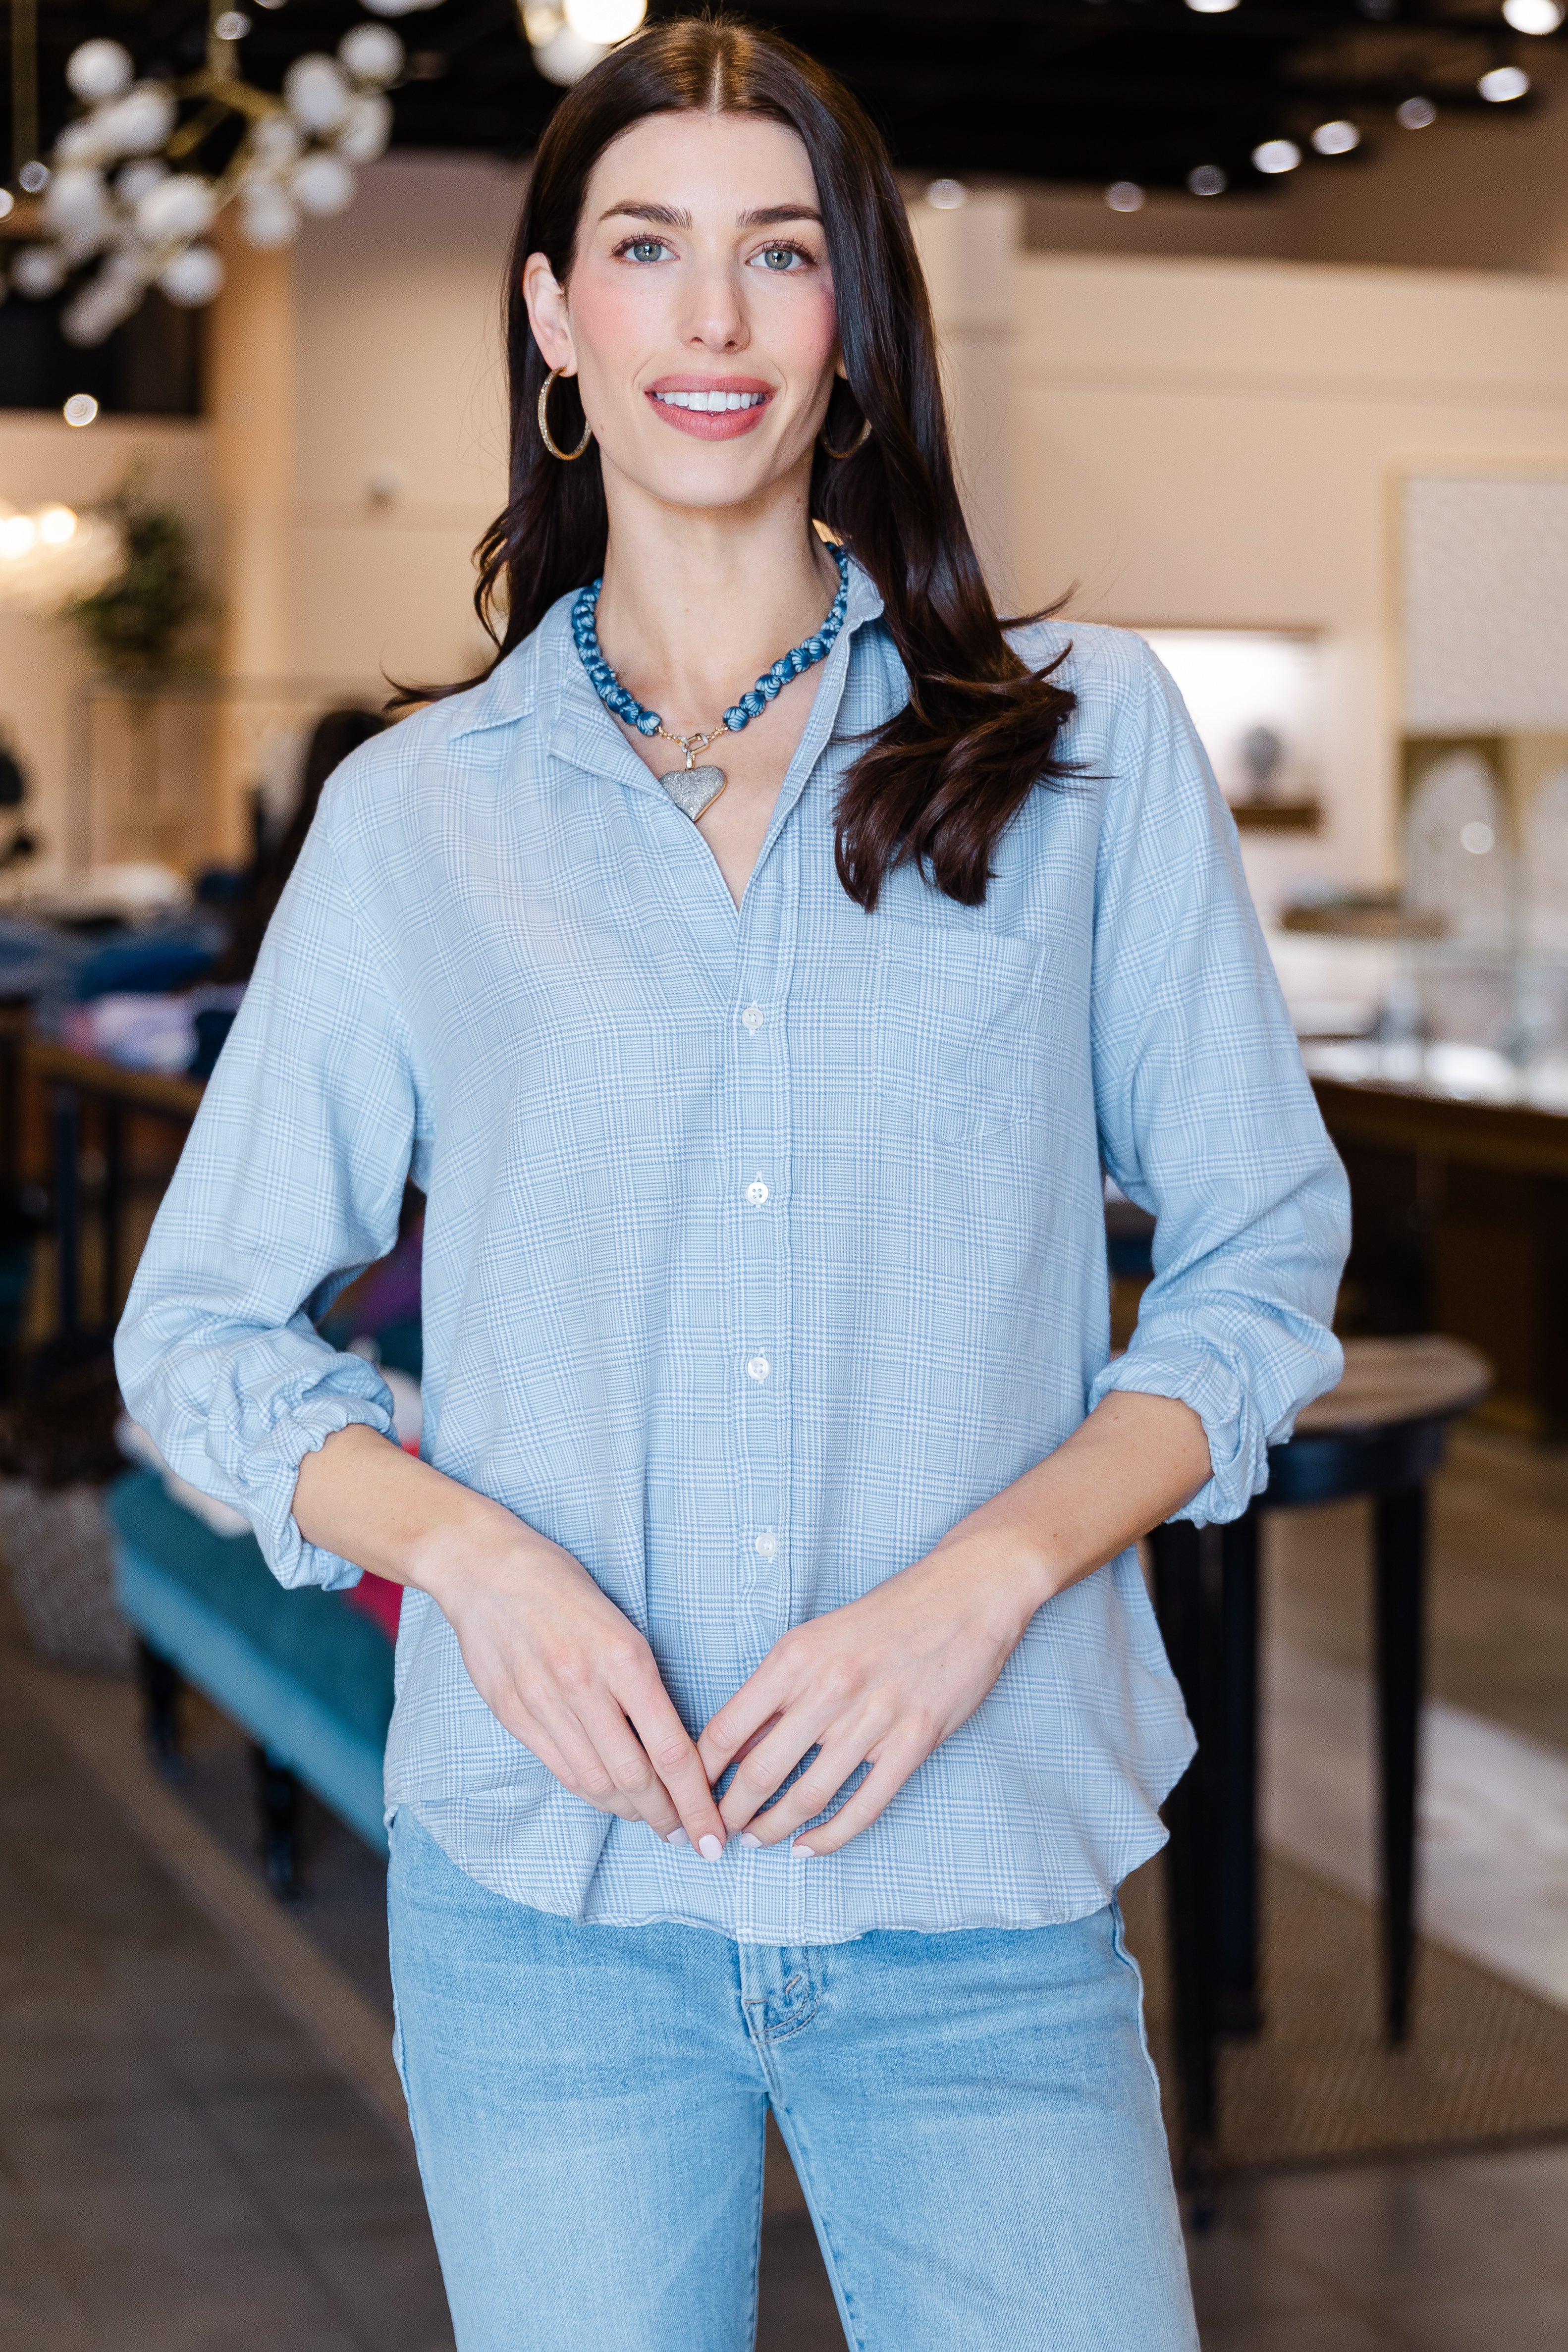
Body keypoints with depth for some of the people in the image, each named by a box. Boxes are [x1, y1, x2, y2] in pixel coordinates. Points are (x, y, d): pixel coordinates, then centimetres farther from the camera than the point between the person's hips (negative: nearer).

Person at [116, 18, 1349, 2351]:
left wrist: (987, 1572, -11)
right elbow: (201, 1327, 9)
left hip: (981, 1886, 0)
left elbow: (1264, 1262, 5)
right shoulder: (417, 813, 6)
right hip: (545, 1890, 1)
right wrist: (473, 1550, -10)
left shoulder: (1089, 739, 4)